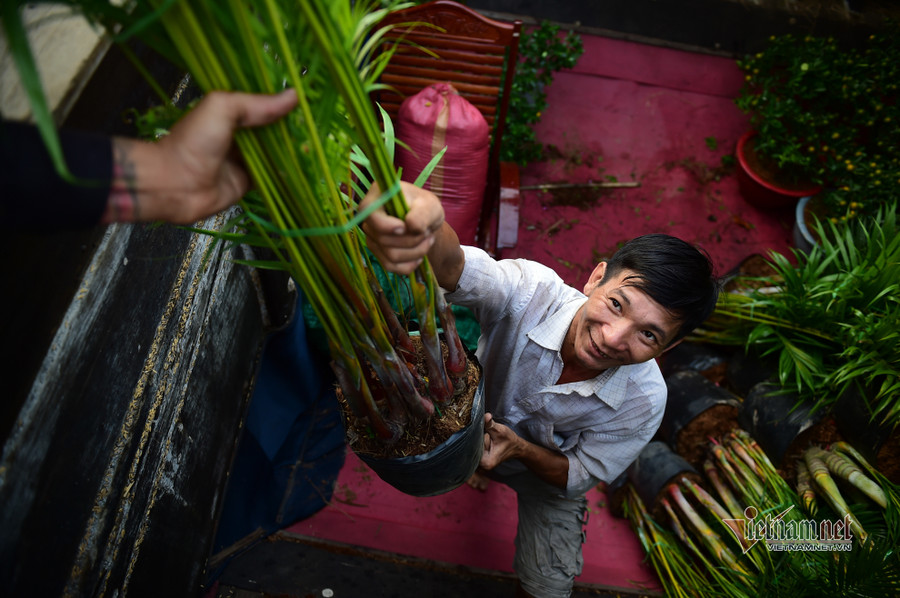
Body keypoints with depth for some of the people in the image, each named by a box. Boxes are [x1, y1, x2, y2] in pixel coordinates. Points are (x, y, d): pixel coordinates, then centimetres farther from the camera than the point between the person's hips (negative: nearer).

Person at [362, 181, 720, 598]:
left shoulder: (644, 401, -33)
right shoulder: (531, 291, -40)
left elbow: (578, 477, -20)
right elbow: (457, 268, -62)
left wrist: (519, 448, -40)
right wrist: (428, 227, -87)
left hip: (549, 469, -1)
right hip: (478, 426, 2)